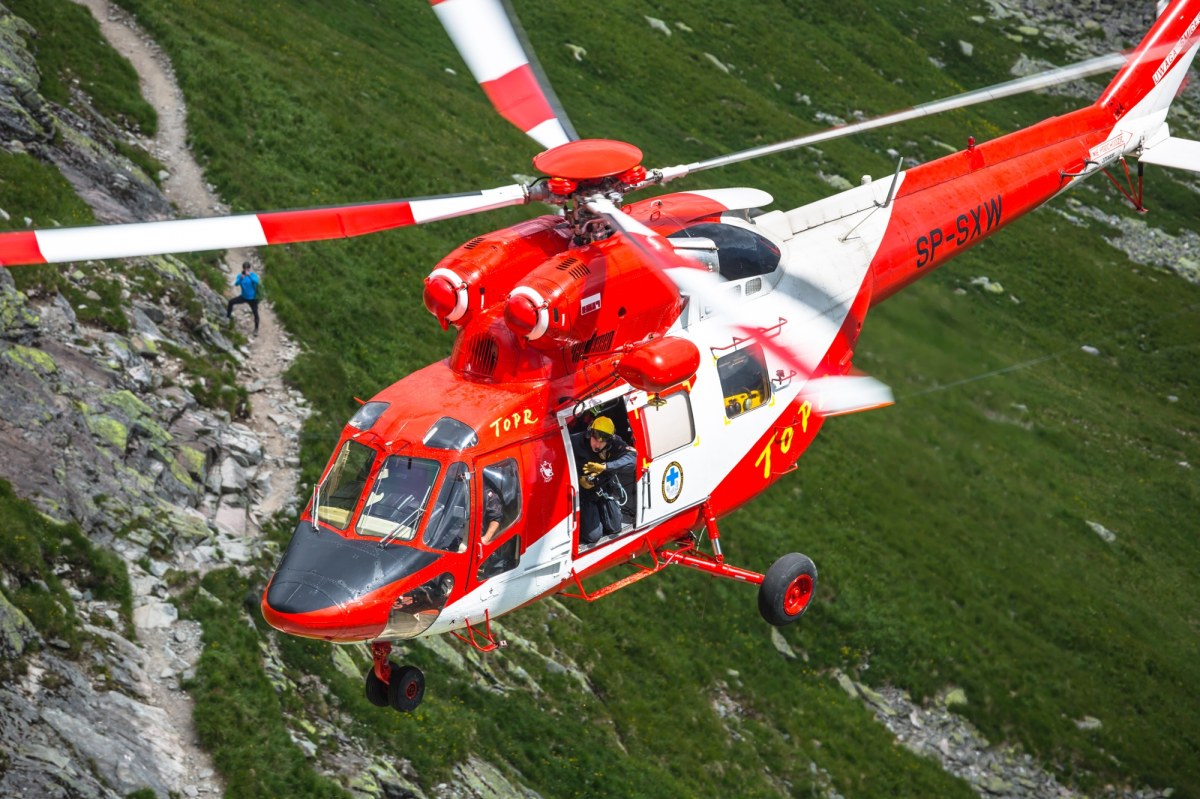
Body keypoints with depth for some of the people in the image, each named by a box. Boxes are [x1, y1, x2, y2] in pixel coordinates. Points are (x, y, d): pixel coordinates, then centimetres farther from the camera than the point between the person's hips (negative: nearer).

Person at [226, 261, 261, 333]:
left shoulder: (253, 275, -13)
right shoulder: (240, 276, -6)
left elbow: (256, 282, -35)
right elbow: (236, 284, -23)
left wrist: (249, 276, -49)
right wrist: (241, 278, -42)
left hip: (252, 298, -2)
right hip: (243, 297, 2)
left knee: (255, 313, -3)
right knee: (231, 302, -11)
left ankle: (256, 328, 12)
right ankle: (228, 316, 8)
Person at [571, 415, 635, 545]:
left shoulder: (614, 442, -20)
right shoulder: (576, 442, -28)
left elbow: (632, 457, -37)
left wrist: (604, 467, -47)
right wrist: (579, 480, -36)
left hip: (606, 488, 3)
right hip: (584, 490, -3)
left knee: (614, 529, 11)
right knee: (592, 536, -7)